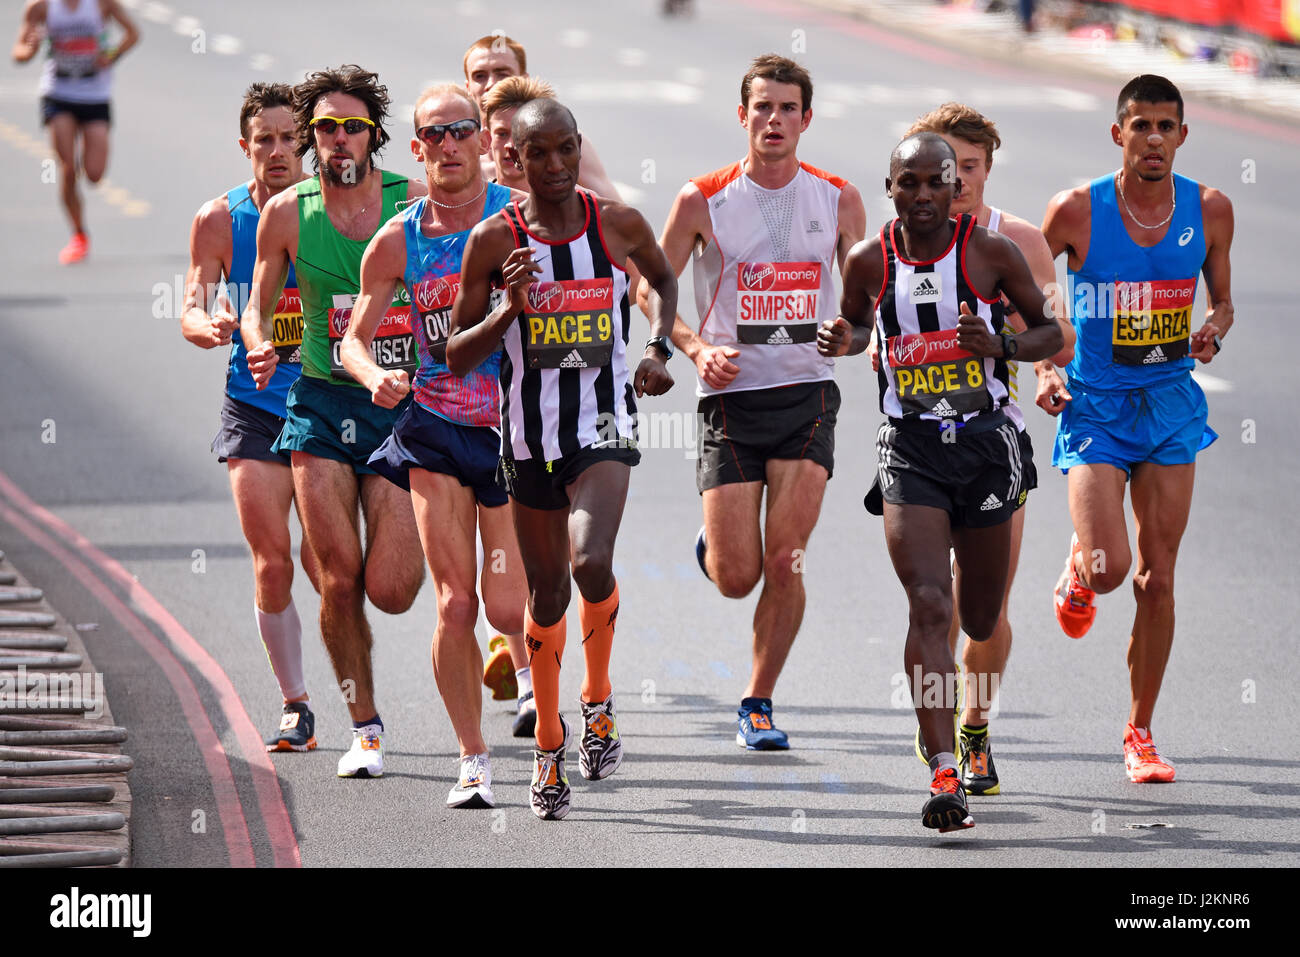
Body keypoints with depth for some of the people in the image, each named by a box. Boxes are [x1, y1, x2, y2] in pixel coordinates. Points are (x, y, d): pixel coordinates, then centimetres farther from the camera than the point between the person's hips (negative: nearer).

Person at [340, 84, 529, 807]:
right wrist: (376, 377, -13)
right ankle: (473, 757, 8)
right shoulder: (397, 240, 2)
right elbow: (355, 338, 8)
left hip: (515, 428, -1)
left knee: (505, 607, -8)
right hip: (433, 429, 1)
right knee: (455, 603, -4)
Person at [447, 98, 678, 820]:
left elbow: (665, 278, 21)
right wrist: (509, 310, -19)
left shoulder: (619, 225, -2)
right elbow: (457, 356, -2)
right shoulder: (495, 240, -5)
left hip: (605, 427, -1)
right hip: (531, 430, 1)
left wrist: (660, 349, 5)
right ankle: (550, 744, 30)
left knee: (592, 562, -25)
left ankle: (599, 700, 0)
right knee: (547, 591, 11)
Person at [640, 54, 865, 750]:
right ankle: (711, 545, 35)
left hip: (807, 394, 1)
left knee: (784, 563, -8)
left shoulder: (839, 201, 3)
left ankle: (758, 703, 9)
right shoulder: (702, 202, -4)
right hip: (730, 398, -1)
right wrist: (696, 348, -10)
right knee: (737, 578, -3)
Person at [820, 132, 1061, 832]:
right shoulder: (869, 261, -1)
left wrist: (1000, 346, -16)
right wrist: (840, 341, -4)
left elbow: (1051, 332, 4)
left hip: (985, 440, 0)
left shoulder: (990, 252, -5)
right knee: (928, 606, -18)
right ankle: (944, 775, -21)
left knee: (980, 621, 12)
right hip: (910, 448, 0)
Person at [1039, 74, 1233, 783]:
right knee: (1108, 567, -17)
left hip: (1169, 402, 2)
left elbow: (1221, 299, 11)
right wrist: (1043, 369, -8)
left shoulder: (1209, 211, -4)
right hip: (1094, 405, -2)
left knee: (1156, 578, 3)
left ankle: (1140, 734, 17)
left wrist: (1213, 332, -11)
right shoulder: (1076, 211, -11)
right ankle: (1077, 574, 23)